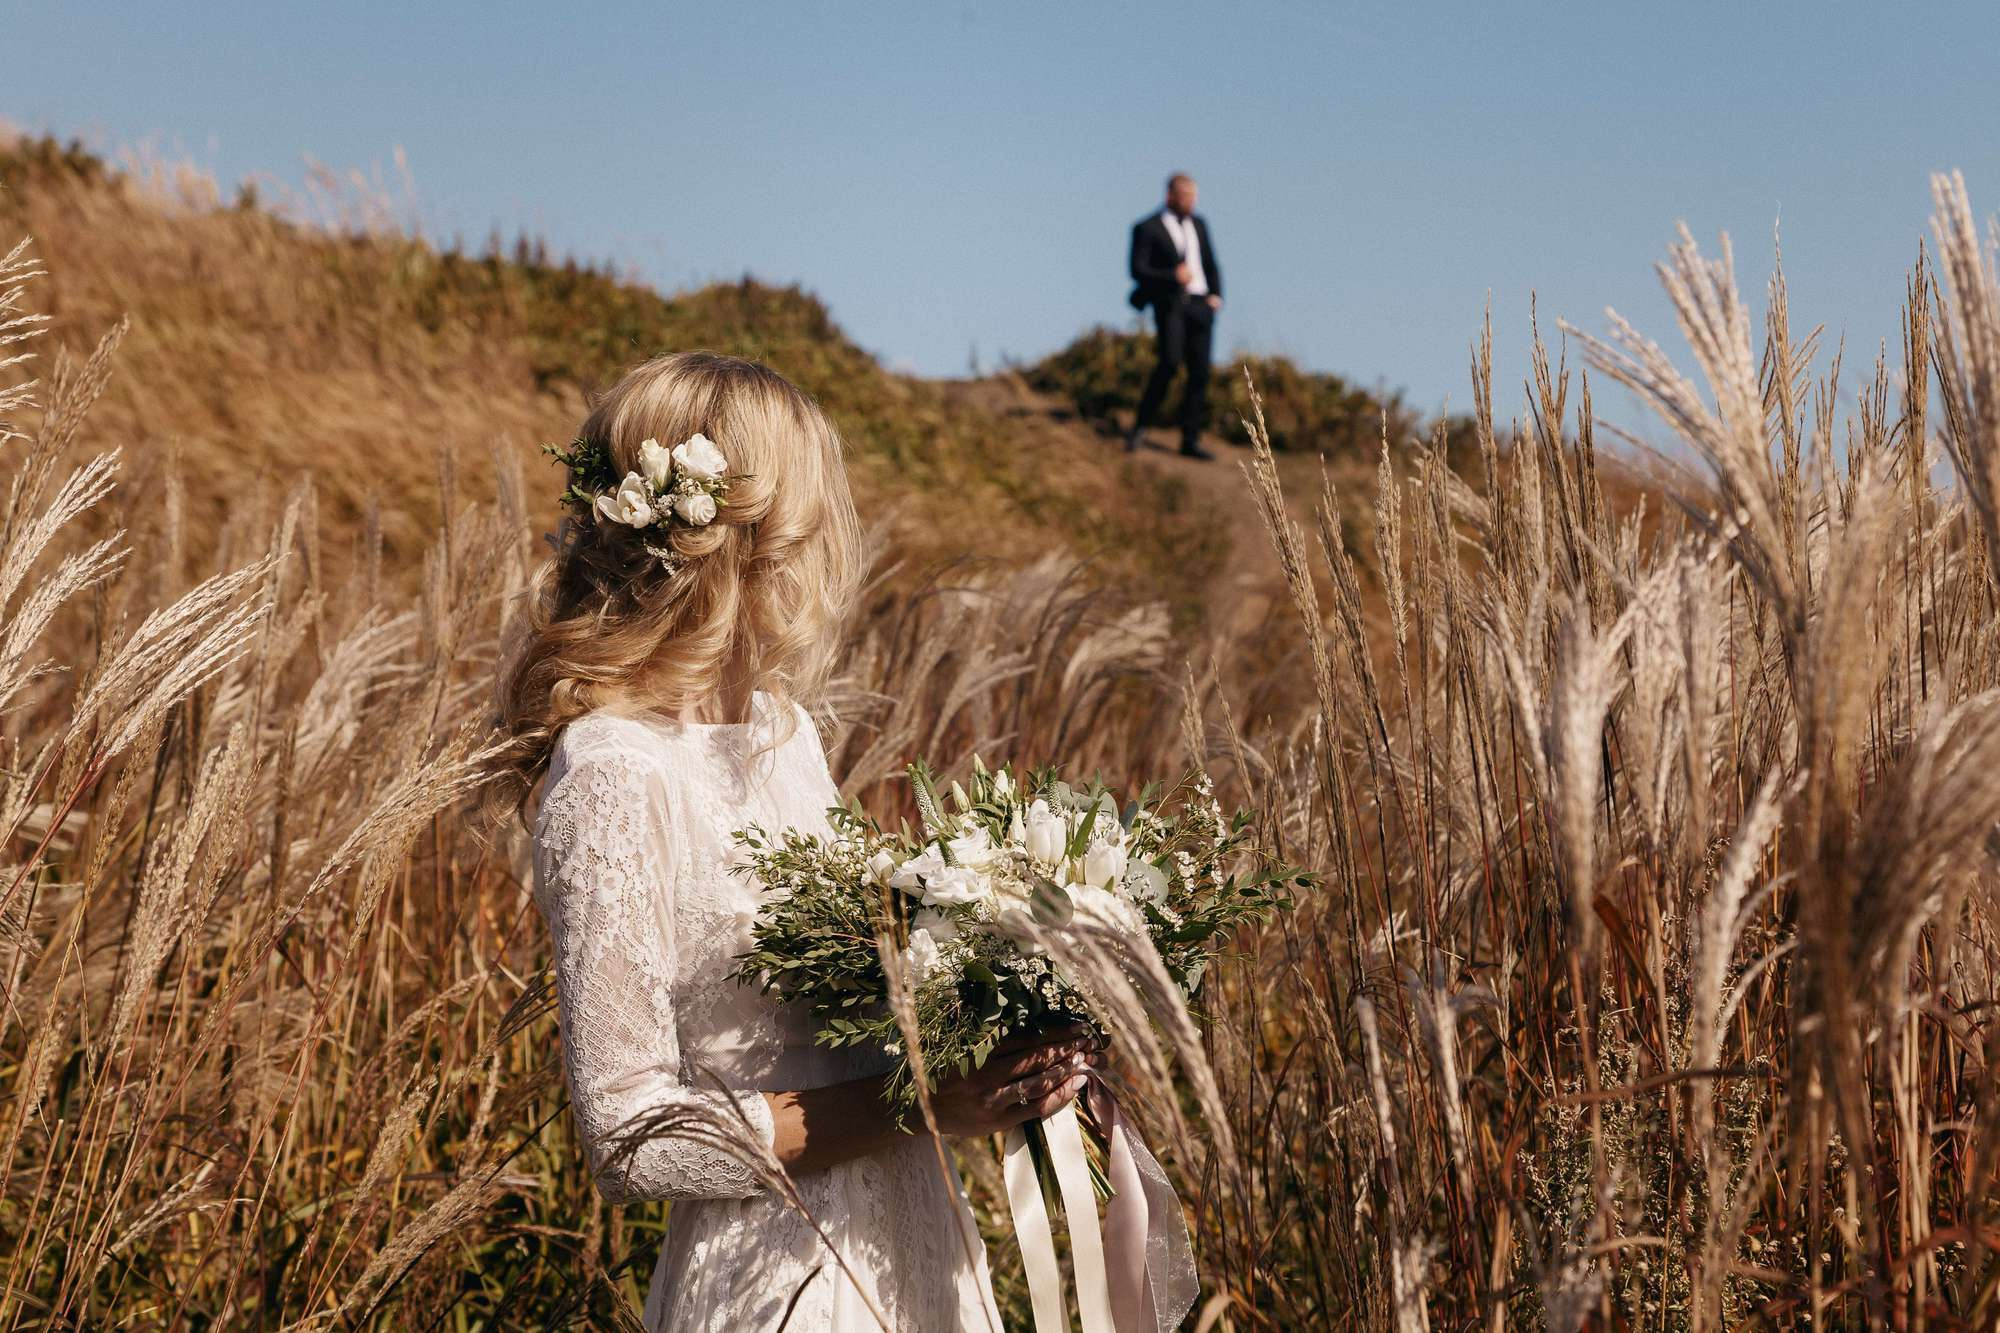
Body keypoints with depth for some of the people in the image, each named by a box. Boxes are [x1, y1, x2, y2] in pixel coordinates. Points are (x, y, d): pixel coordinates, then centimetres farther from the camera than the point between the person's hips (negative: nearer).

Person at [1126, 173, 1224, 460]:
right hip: (1170, 303, -5)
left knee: (1199, 372, -1)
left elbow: (1211, 264, 24)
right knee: (1170, 360, -25)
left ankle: (1190, 440, 3)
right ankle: (1140, 424, -14)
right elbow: (1138, 270, -5)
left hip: (1200, 305, 5)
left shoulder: (1198, 224, 19)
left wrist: (1216, 295, 7)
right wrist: (1173, 276, -18)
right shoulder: (1147, 228, 1)